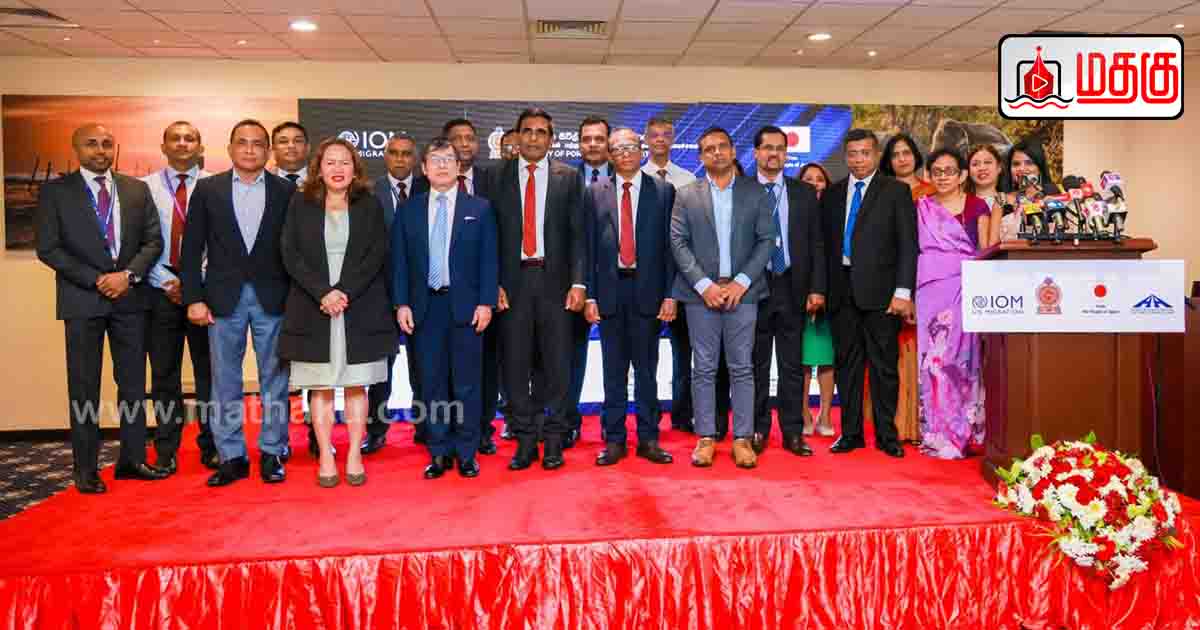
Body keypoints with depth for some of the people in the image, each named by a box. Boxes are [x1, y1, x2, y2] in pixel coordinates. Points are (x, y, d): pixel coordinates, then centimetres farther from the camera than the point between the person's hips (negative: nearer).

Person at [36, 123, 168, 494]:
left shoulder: (137, 190, 9)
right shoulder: (55, 191, 2)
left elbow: (153, 240, 6)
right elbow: (48, 248, -4)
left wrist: (129, 274, -10)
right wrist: (95, 279, -12)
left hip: (131, 297, 3)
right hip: (82, 300, -3)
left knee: (134, 382, 6)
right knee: (84, 388, 3)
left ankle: (132, 458, 16)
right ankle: (86, 469, 10)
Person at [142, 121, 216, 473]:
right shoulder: (145, 187, 4)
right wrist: (167, 281, -8)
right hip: (161, 293, 1)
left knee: (208, 372, 6)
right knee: (164, 374, 6)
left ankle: (211, 447, 16)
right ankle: (166, 451, 15)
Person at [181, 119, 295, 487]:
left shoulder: (286, 191, 3)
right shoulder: (207, 189, 4)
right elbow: (191, 249, 4)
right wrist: (194, 299, -3)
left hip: (272, 299, 0)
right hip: (224, 299, 1)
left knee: (274, 380, 5)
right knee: (225, 382, 6)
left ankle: (272, 453, 15)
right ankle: (231, 457, 15)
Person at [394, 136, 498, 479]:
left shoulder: (480, 208, 4)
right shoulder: (409, 210, 9)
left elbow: (489, 259, 0)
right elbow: (399, 261, 7)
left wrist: (486, 303, -7)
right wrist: (402, 304, -1)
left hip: (466, 306, -2)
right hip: (425, 307, 2)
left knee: (467, 383, 4)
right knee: (432, 383, 7)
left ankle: (466, 453, 15)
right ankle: (439, 453, 17)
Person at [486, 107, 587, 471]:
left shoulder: (568, 177, 7)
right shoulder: (500, 177, 7)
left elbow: (578, 233, 3)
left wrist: (578, 282, -7)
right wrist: (494, 283, -5)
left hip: (555, 280, 0)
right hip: (513, 281, 1)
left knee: (556, 363, 5)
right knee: (515, 363, 3)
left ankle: (553, 440, 16)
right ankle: (525, 440, 15)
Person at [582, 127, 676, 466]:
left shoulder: (663, 191, 4)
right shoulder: (595, 193, 7)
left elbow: (670, 245, 2)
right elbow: (589, 247, 5)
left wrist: (670, 295, -4)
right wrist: (590, 295, -1)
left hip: (647, 289, -1)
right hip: (609, 289, 1)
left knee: (647, 368, 7)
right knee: (613, 369, 7)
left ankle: (648, 439, 16)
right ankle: (614, 440, 15)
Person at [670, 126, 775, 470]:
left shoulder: (755, 192, 8)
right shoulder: (686, 195, 7)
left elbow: (766, 240, 3)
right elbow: (678, 243, 1)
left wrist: (741, 282, -8)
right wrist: (704, 284, -10)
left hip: (742, 290, 0)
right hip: (701, 292, 0)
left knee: (742, 367, 2)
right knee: (704, 368, 3)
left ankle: (742, 438, 9)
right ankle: (706, 437, 11)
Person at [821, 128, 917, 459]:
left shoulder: (896, 191, 2)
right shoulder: (832, 194, 13)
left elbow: (908, 245, -3)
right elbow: (826, 244, 12)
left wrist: (902, 292, -12)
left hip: (879, 290, -3)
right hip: (842, 291, 4)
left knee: (884, 365, 2)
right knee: (847, 364, 8)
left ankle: (886, 434, 12)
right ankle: (851, 432, 17)